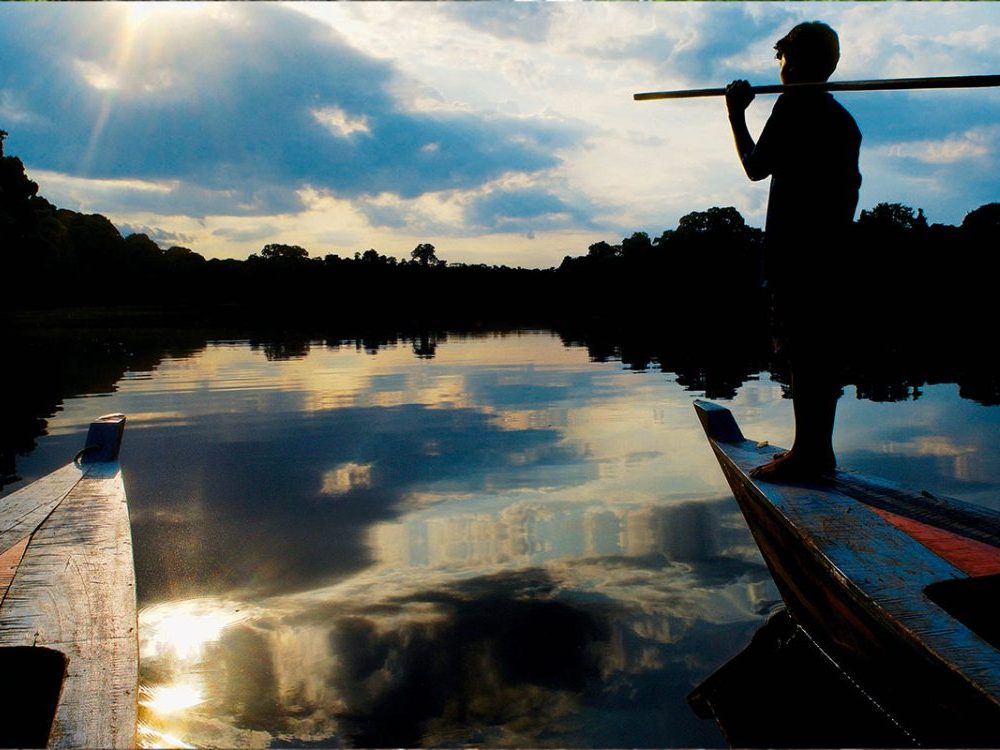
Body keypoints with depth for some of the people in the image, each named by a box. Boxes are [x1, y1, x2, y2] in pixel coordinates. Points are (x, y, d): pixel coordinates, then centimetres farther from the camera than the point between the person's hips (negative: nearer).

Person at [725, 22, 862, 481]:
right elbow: (851, 185, 21)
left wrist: (737, 116, 7)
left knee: (801, 351, -10)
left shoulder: (794, 105, -5)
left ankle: (805, 454, -11)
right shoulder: (843, 117, 20)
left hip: (794, 250, -9)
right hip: (829, 252, 9)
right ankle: (819, 450, 15)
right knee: (820, 351, 10)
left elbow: (756, 168, -6)